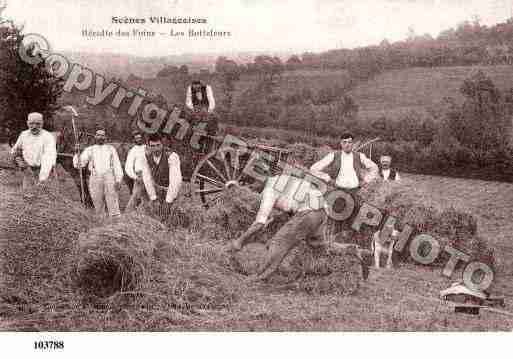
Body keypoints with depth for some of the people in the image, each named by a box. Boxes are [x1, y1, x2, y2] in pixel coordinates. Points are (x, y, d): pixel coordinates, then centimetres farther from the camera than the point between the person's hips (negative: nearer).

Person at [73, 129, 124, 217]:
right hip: (95, 179, 1)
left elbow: (117, 165, 10)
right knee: (98, 205, 1)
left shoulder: (111, 149, 15)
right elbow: (78, 164, 9)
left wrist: (118, 180, -1)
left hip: (109, 178, -1)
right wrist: (77, 152, -6)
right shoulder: (89, 150, 15)